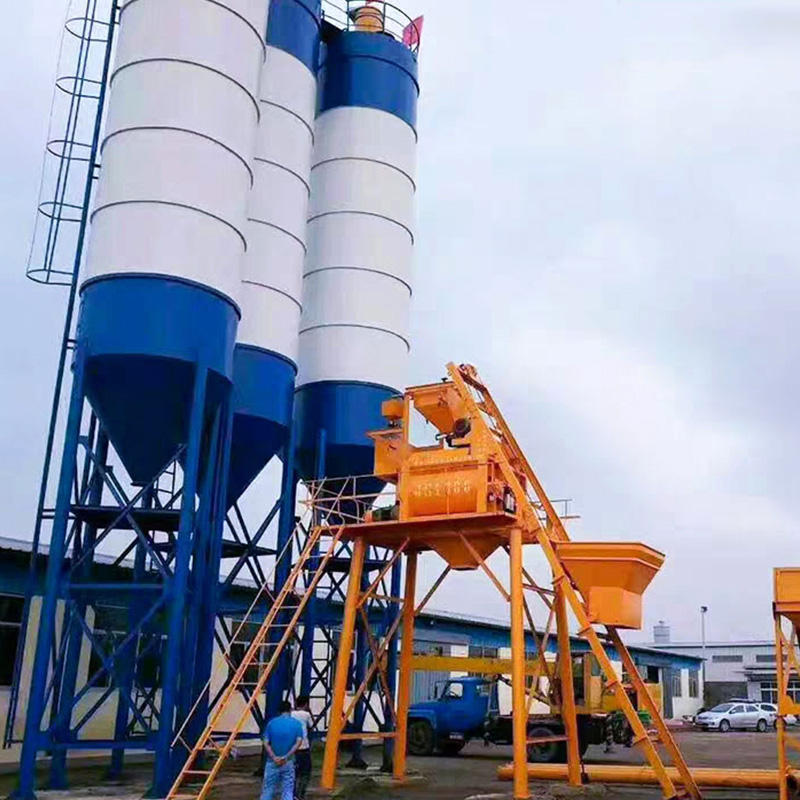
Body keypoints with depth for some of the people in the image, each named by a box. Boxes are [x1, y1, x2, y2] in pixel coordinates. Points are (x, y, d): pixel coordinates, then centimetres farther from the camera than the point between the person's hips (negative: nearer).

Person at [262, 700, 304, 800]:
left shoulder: (272, 722, 0)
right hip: (288, 762, 0)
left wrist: (274, 757, -12)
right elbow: (298, 742, -11)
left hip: (272, 762, 0)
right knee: (288, 790, 6)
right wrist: (286, 756, -13)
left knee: (268, 789, 10)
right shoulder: (296, 723, 0)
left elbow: (266, 743, -6)